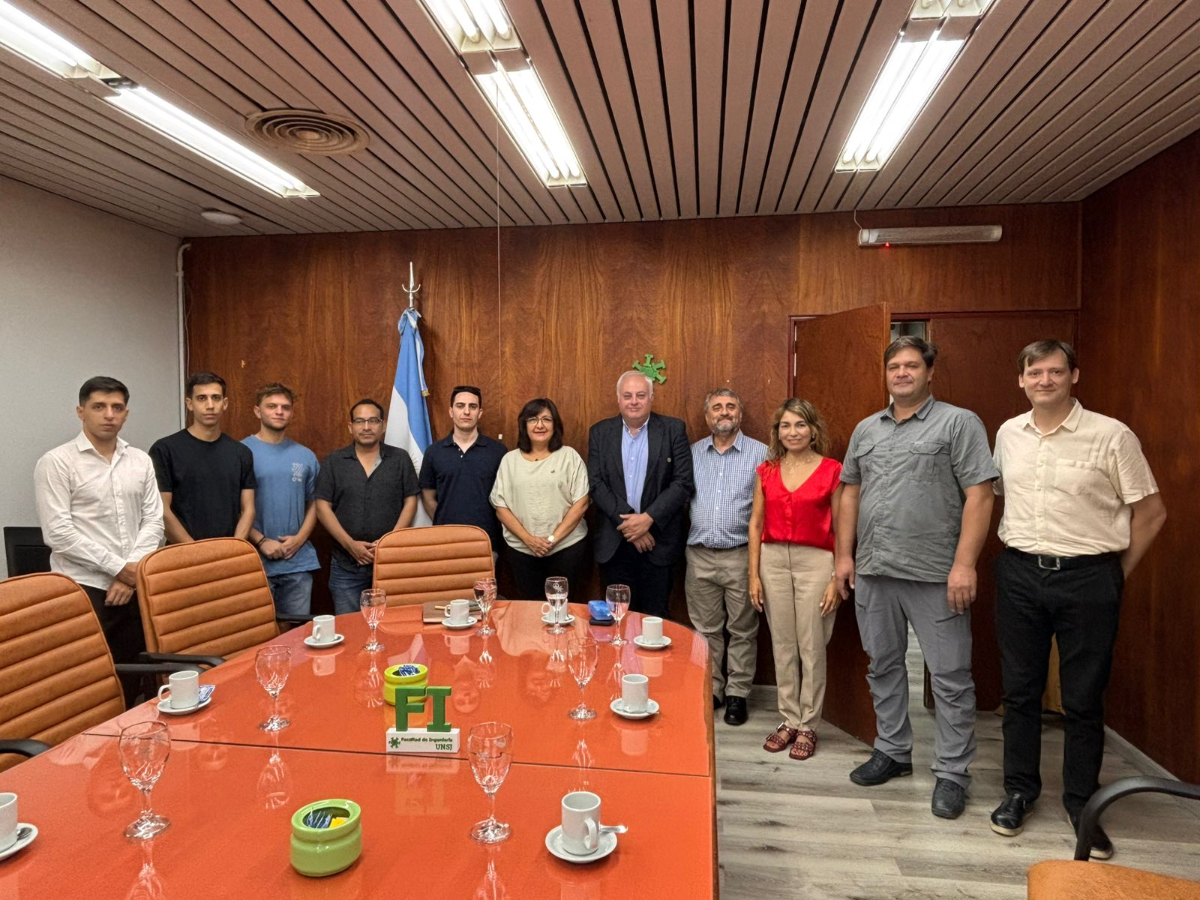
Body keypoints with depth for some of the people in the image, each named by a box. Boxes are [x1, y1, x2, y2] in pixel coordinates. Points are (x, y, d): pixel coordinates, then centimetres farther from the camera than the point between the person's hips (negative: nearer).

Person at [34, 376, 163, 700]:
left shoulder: (141, 461, 9)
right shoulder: (56, 462, -5)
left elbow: (154, 521, 6)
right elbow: (58, 533, -12)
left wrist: (132, 571, -7)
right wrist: (118, 567, -13)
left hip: (134, 587, 4)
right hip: (84, 589, -4)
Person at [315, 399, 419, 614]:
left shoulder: (400, 459, 5)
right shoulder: (333, 462, 5)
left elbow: (410, 502, 3)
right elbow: (323, 507, 1)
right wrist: (350, 544, -10)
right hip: (346, 565, 1)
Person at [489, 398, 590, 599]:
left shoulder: (569, 456, 0)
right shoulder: (510, 460, 4)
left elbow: (581, 503, -4)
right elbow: (501, 507, 2)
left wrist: (553, 538, -11)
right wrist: (528, 539, -10)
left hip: (567, 546, -1)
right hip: (521, 549, 1)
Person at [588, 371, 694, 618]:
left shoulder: (674, 429, 0)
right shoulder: (600, 432, 5)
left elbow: (683, 483, -6)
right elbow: (596, 484, -2)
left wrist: (648, 518, -15)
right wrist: (627, 520, -12)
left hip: (658, 539, -1)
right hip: (614, 543, 2)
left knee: (655, 617, 6)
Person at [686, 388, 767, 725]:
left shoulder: (761, 454, -2)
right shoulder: (692, 453, 9)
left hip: (741, 555, -3)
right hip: (700, 555, 3)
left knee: (742, 630, 7)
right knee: (705, 629, 11)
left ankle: (737, 693, 21)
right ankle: (710, 689, 25)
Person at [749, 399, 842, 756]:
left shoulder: (831, 471, -3)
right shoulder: (766, 471, 6)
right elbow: (756, 524, 8)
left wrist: (837, 579, -7)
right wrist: (753, 574, 4)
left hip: (815, 562, -3)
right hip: (773, 560, 3)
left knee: (811, 648, 4)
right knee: (782, 646, 10)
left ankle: (808, 725, 19)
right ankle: (788, 720, 24)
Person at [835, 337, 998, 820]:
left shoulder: (959, 423, -4)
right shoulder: (866, 429, 13)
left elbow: (979, 495, -10)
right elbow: (850, 494, 15)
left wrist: (964, 564, -17)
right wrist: (845, 554, 8)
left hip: (935, 575, -5)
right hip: (873, 571, 6)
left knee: (950, 677, 4)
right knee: (883, 666, 16)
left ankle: (952, 772, 19)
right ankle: (892, 751, 32)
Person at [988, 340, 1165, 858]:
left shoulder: (1112, 436, -8)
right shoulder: (1008, 434, 5)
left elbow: (1151, 512, -2)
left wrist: (1117, 573, 0)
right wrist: (1021, 547, 11)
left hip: (1088, 577, -3)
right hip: (1020, 573, 3)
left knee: (1084, 698, 8)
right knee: (1019, 690, 12)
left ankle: (1081, 803, 26)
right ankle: (1020, 790, 28)